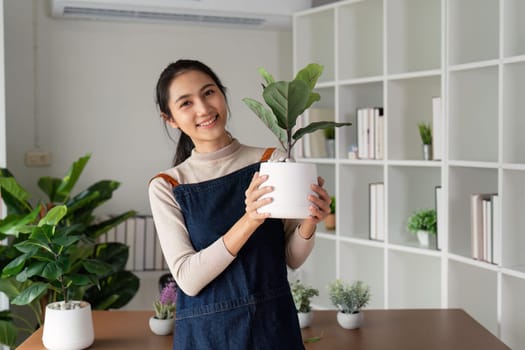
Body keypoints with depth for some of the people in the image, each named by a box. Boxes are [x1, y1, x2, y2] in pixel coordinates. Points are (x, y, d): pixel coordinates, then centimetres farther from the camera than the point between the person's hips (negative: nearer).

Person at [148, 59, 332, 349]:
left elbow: (292, 258, 0)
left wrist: (309, 222, -20)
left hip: (274, 324, 1)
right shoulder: (166, 187, -6)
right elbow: (188, 279, -14)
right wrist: (249, 220, -25)